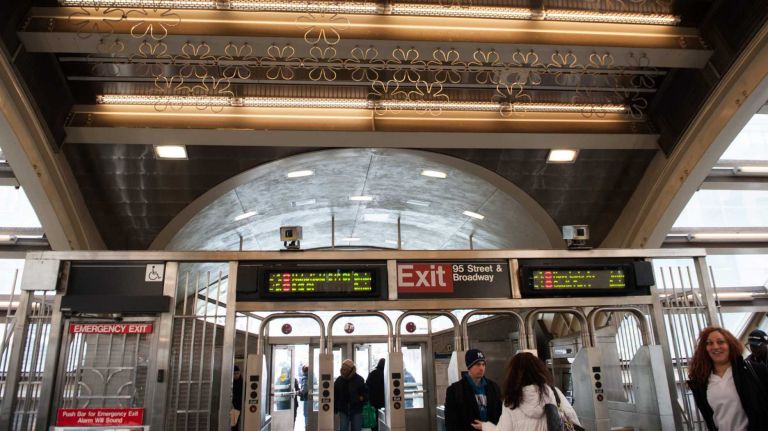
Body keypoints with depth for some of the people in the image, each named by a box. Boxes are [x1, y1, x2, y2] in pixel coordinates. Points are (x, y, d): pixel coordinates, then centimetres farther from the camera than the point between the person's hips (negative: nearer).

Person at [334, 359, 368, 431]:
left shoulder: (359, 379, -4)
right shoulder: (339, 380, 0)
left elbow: (365, 393, 6)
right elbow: (335, 396, 5)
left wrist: (362, 398, -14)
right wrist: (334, 409, 3)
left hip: (356, 411, -1)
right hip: (343, 411, 1)